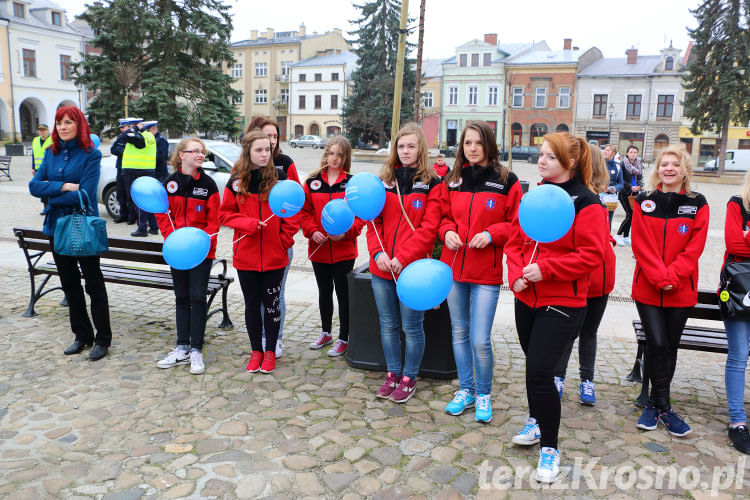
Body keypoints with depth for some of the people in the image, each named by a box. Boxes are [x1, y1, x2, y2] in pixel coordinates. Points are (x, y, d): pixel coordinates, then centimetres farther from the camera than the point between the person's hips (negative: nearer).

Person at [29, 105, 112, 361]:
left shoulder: (91, 155, -10)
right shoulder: (52, 153, 7)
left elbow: (85, 195, -19)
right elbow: (35, 185, -3)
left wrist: (50, 193, -10)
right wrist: (64, 186, -17)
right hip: (57, 226, 6)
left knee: (94, 284, 3)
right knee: (70, 284, 14)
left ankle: (102, 339, 13)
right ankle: (82, 335, 27)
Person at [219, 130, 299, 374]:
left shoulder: (280, 177, -3)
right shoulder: (236, 181, 1)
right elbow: (225, 214, 4)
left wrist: (285, 238, -6)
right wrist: (247, 223, -13)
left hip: (275, 255, -1)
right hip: (245, 254, 2)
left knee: (272, 302, 7)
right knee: (252, 303, 11)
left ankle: (270, 351, 23)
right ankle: (256, 351, 27)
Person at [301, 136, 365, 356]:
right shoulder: (312, 182, 4)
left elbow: (360, 214, -3)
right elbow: (304, 211, 6)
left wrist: (345, 232, -17)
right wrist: (312, 231, -10)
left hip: (344, 249, -3)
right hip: (318, 248, 3)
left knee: (343, 293, 4)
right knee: (324, 292, 18)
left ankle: (343, 338, 18)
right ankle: (326, 332, 35)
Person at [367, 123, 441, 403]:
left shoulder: (432, 184, -3)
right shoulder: (384, 181, 10)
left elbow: (429, 227, -11)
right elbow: (374, 220, 7)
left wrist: (403, 257, -18)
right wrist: (378, 252, -8)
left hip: (412, 267, -4)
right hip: (382, 266, 4)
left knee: (412, 327, 6)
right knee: (388, 325, 14)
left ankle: (409, 378, 24)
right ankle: (393, 374, 31)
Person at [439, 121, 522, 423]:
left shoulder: (506, 181, -4)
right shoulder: (452, 180, 7)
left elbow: (517, 224, -2)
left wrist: (491, 234, -17)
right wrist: (447, 232, -5)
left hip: (486, 272, -4)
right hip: (454, 267, 4)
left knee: (480, 340, -4)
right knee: (459, 332, 14)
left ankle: (483, 395, 21)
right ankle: (466, 390, 32)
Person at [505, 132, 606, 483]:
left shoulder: (585, 202, -10)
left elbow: (590, 255, -15)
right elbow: (515, 241, 10)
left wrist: (545, 269, -21)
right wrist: (516, 275, -7)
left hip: (562, 302, -6)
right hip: (527, 297, 6)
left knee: (540, 370, -10)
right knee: (534, 365, 19)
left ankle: (549, 447, 9)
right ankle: (537, 422, 42)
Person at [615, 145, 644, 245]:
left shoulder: (639, 164, 10)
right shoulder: (624, 164, -8)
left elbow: (640, 177, 18)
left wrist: (639, 186, -1)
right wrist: (630, 187, -17)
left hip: (634, 193, 6)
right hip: (624, 193, -6)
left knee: (630, 215, 7)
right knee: (630, 214, -12)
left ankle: (626, 237, 16)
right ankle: (618, 235, 0)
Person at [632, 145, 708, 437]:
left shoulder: (697, 204, 3)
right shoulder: (644, 203, 2)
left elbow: (695, 247, -4)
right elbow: (641, 244, -4)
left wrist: (672, 276, -16)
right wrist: (658, 277, -15)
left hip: (681, 290, 1)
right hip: (647, 288, -1)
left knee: (669, 347, 8)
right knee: (657, 345, -5)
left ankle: (654, 404, 22)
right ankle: (664, 408, 11)